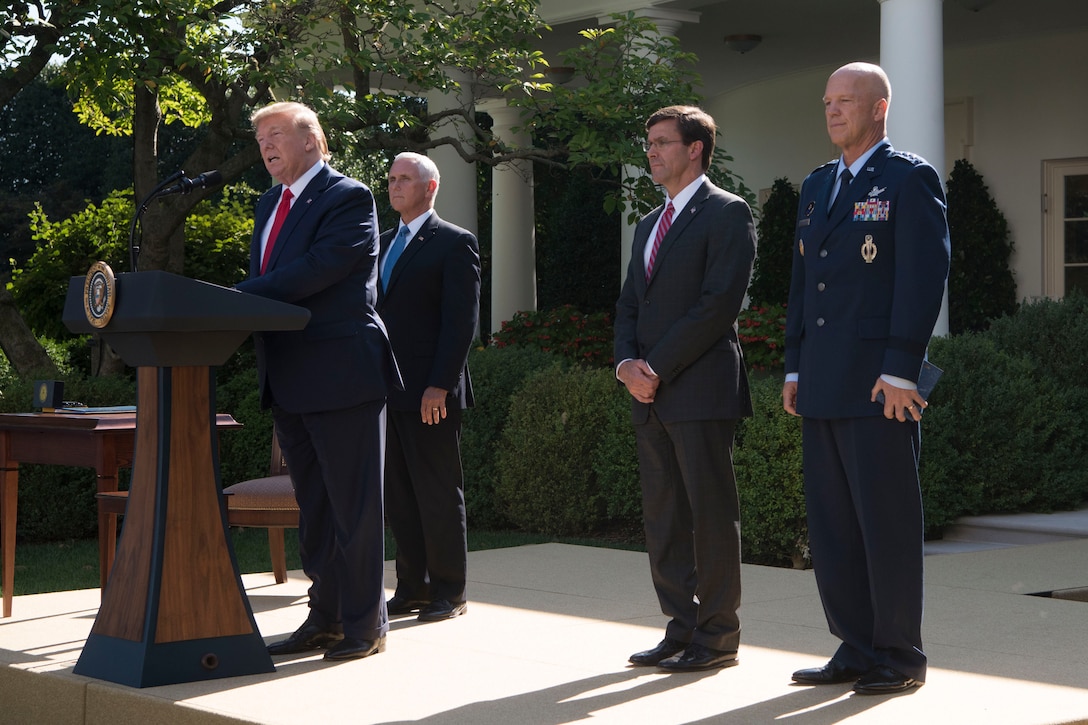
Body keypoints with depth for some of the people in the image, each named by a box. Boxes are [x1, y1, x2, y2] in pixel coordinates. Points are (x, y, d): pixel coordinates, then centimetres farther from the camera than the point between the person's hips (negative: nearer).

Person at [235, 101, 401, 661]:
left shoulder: (349, 199, -8)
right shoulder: (270, 205, 19)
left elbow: (317, 268, -21)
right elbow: (265, 287, 16)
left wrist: (237, 298, -23)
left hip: (342, 374, -8)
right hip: (288, 380, 8)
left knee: (353, 506, -1)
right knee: (313, 507, 14)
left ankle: (364, 625, 6)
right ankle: (326, 617, 22)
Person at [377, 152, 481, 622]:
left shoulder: (455, 244, -4)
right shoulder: (383, 244, 19)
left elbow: (461, 322, -10)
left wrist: (439, 386, -17)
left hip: (430, 394, -7)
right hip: (388, 390, 7)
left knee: (439, 495, 0)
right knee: (399, 496, 8)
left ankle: (448, 592, 8)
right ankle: (411, 588, 16)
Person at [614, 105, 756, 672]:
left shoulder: (726, 214, -5)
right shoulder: (649, 225, 22)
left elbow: (719, 302, -14)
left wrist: (658, 367, -15)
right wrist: (627, 363, 0)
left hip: (700, 390, -8)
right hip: (650, 393, 8)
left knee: (711, 514, -3)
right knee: (662, 517, 9)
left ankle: (717, 636, 3)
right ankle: (681, 628, 16)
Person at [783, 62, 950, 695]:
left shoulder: (910, 178, -4)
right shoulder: (817, 186, 19)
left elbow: (924, 276, -12)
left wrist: (900, 372, -18)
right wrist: (795, 368, 14)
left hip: (879, 385, -7)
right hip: (823, 384, 8)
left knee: (888, 523, -2)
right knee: (832, 524, 9)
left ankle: (901, 657, 7)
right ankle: (857, 650, 17)